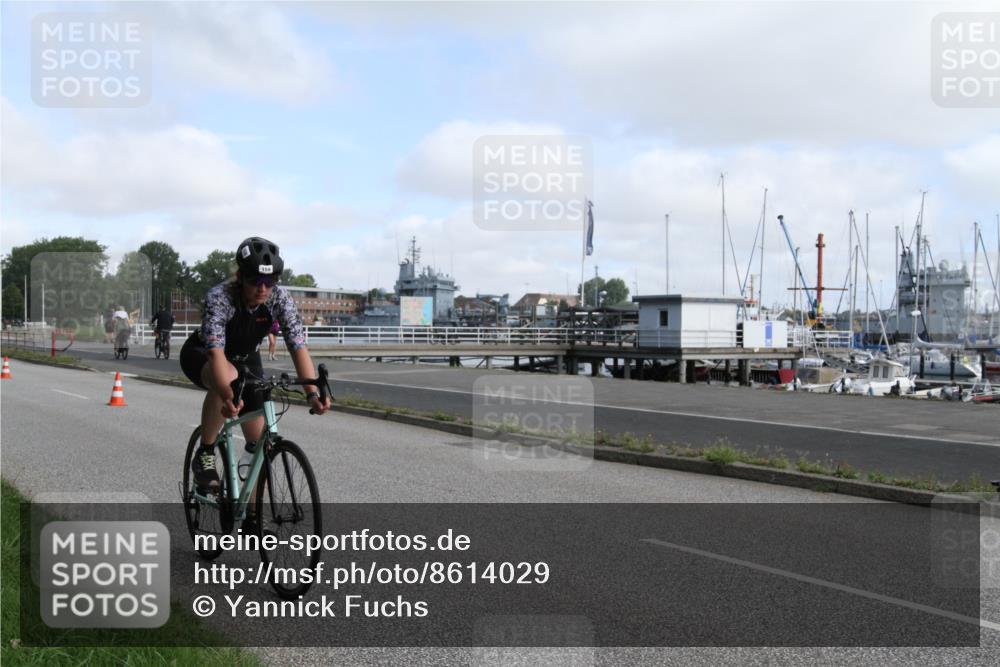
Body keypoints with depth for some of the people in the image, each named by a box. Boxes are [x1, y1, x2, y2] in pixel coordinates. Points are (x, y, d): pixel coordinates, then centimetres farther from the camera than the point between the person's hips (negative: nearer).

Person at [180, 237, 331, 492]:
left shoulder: (280, 299, -25)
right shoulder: (219, 297, -35)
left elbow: (298, 347, -31)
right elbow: (216, 352, -46)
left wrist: (312, 393, -46)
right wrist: (227, 395, -63)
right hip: (201, 355, -4)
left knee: (260, 440, -5)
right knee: (229, 379, -41)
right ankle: (204, 455, -22)